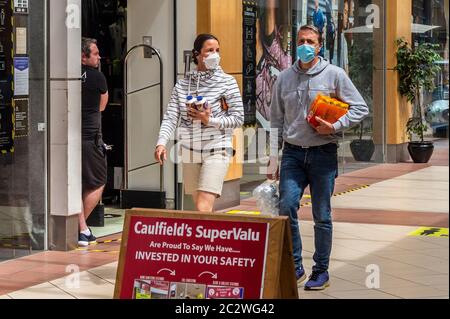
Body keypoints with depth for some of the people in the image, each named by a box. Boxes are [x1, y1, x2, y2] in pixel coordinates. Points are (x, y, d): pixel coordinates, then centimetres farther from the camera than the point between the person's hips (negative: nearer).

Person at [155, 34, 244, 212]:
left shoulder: (227, 82, -1)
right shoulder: (182, 85, 8)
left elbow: (238, 118, -3)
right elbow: (170, 117, -1)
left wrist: (210, 120, -16)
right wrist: (161, 143, -17)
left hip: (216, 152, -4)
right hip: (190, 153, 4)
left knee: (203, 207, -17)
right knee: (199, 206, 13)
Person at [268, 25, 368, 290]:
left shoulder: (334, 74, 0)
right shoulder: (284, 79, 9)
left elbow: (361, 108, 1)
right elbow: (277, 122, 13)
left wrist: (335, 127, -12)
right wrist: (274, 158, 7)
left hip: (323, 154, -2)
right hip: (293, 154, 2)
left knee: (322, 215, 4)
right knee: (287, 206, -13)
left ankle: (321, 271, 15)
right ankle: (295, 267, 0)